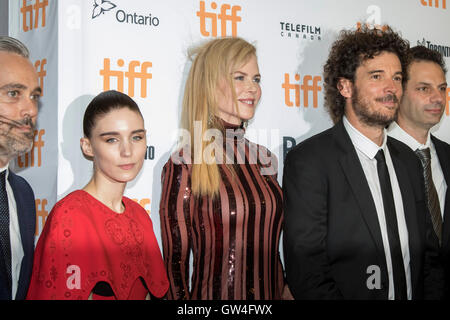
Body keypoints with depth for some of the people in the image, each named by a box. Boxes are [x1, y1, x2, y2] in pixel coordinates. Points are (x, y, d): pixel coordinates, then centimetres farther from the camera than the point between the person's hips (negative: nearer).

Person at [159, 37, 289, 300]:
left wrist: (287, 290, 9)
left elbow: (271, 245, 12)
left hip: (271, 293, 5)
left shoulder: (264, 160, 5)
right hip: (213, 293, -5)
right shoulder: (185, 165, -13)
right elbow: (175, 261, -11)